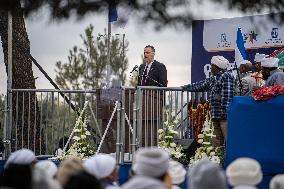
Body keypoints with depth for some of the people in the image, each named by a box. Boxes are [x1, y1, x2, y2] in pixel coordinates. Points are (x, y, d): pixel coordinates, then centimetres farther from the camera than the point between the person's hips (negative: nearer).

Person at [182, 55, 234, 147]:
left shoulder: (226, 76, -8)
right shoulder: (213, 79, 21)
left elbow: (227, 95, -17)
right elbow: (200, 85, 34)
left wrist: (224, 110, -23)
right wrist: (185, 87, 41)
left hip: (224, 115, -10)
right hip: (215, 115, 10)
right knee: (217, 140, 9)